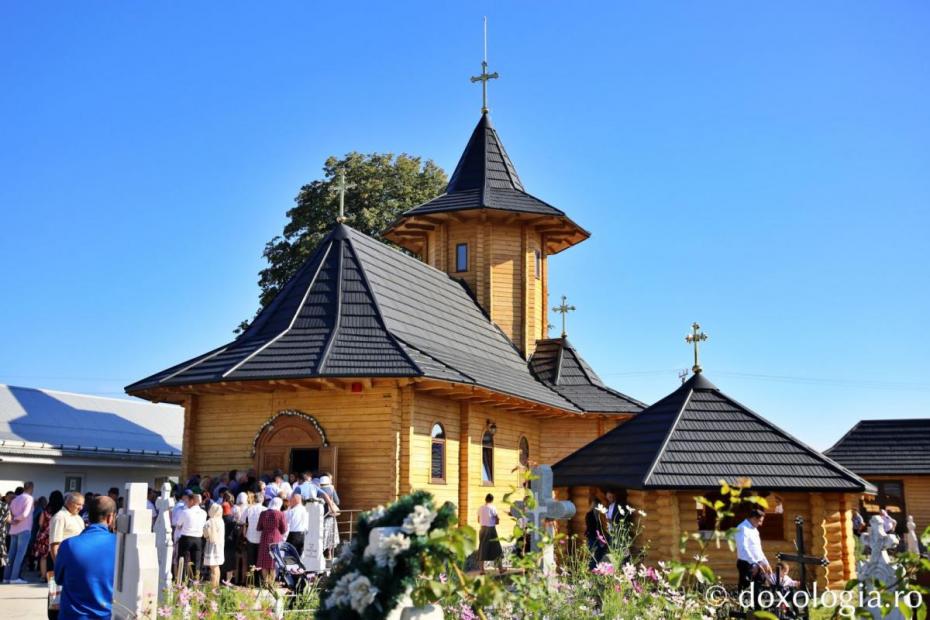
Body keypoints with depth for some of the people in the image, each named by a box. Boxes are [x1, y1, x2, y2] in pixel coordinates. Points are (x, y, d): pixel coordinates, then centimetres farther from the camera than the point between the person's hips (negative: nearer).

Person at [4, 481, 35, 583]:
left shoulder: (15, 499, 17)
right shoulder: (29, 498, -6)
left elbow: (10, 513, 11)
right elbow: (25, 514, -15)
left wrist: (13, 520, -2)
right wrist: (16, 520, -1)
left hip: (14, 530, 7)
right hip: (24, 529, -7)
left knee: (12, 554, 8)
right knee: (20, 553, -7)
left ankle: (6, 577, 7)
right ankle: (14, 577, -12)